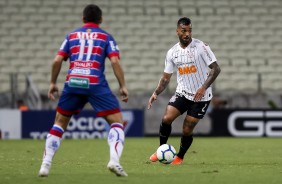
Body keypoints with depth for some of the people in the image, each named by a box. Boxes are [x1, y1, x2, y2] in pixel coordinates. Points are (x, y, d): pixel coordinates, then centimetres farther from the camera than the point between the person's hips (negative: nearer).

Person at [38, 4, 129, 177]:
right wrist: (123, 86, 0)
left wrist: (53, 83, 19)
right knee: (117, 121, 4)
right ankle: (114, 161, -18)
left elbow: (57, 61, 9)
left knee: (60, 123, 19)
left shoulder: (72, 36, 18)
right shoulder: (106, 37, 13)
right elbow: (115, 61, -2)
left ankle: (46, 164, 10)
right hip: (96, 84, -2)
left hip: (73, 83, 3)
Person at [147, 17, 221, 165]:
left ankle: (180, 157, 21)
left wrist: (204, 87, -25)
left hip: (201, 96, -4)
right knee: (166, 119, -15)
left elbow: (215, 69, -14)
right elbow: (166, 77, 8)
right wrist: (156, 93, -7)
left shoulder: (201, 47, -13)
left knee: (187, 130, -4)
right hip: (182, 93, 4)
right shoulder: (172, 52, 2)